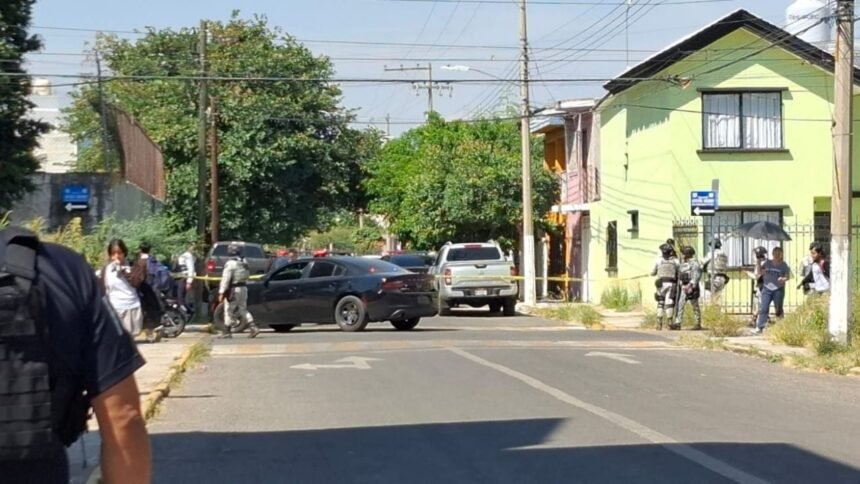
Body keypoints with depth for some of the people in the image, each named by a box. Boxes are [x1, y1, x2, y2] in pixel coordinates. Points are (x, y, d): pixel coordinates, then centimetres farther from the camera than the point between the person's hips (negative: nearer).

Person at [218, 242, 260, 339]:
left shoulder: (230, 263, -16)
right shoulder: (244, 262, 9)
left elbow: (225, 279, -18)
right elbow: (247, 276, 15)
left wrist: (221, 292, -18)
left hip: (233, 289, -8)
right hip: (243, 288, 8)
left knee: (229, 311, 3)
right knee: (243, 309, 12)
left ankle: (227, 332, 8)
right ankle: (253, 328, 0)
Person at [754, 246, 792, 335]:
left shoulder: (784, 265, 1)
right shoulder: (767, 263, 9)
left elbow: (788, 276, 1)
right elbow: (759, 272, 10)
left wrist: (783, 279, -21)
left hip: (778, 290, -2)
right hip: (767, 289, 2)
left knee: (778, 309, 5)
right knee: (763, 308, -7)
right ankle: (759, 328, -9)